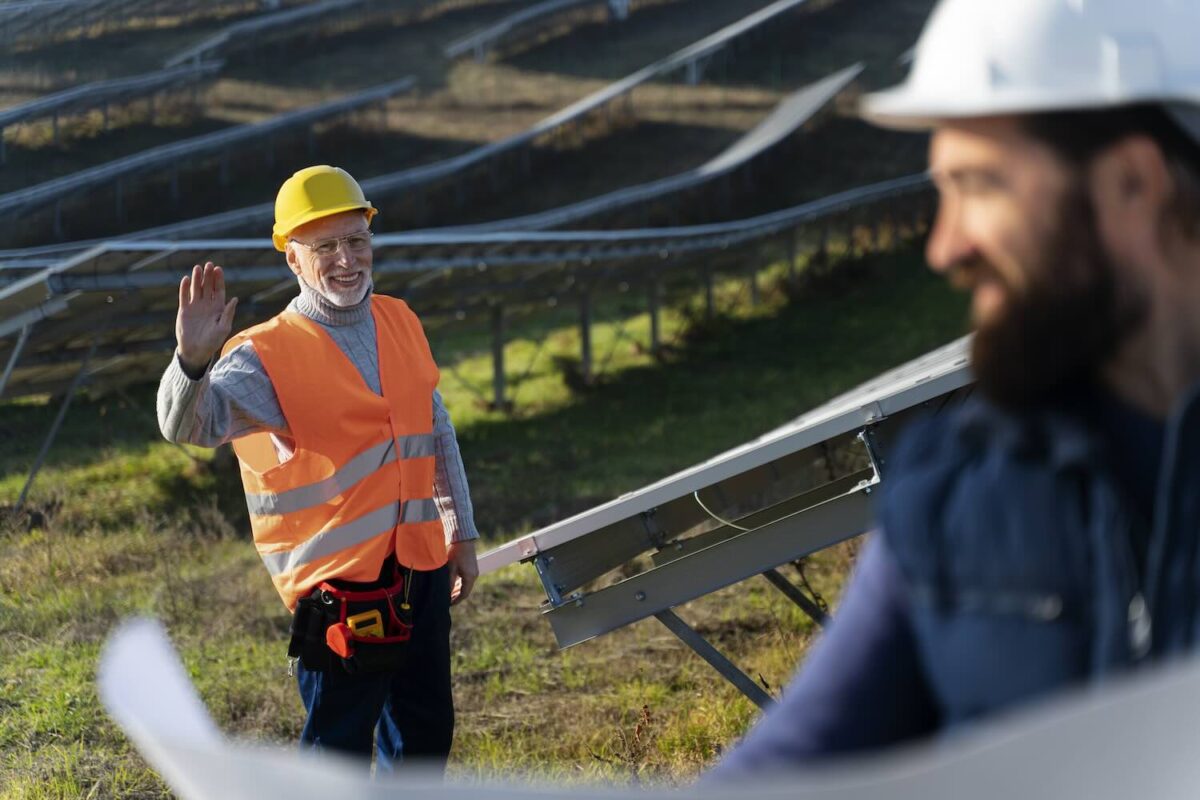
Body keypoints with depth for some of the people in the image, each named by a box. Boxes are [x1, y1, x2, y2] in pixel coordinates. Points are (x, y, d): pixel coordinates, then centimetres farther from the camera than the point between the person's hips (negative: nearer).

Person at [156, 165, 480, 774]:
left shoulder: (401, 323, 8)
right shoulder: (269, 354, -12)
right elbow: (190, 425, -27)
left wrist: (461, 534, 19)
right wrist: (194, 359, -46)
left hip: (422, 565, 7)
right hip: (339, 580, -7)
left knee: (426, 729, 17)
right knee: (338, 745, -5)